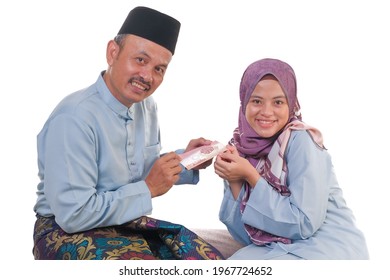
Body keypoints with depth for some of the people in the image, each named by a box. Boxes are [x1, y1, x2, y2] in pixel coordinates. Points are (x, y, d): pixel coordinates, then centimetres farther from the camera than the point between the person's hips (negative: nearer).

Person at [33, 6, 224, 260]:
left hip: (127, 222, 7)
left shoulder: (146, 107, 3)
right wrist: (148, 189, -18)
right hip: (66, 232, -7)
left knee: (209, 259, -9)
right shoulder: (74, 118, -23)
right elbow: (74, 215, -25)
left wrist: (185, 160, -3)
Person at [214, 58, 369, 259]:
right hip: (279, 248, 5)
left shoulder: (302, 141, -16)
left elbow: (305, 224, -20)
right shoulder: (240, 145, -1)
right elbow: (245, 235, -2)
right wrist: (234, 182, -17)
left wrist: (250, 175, -21)